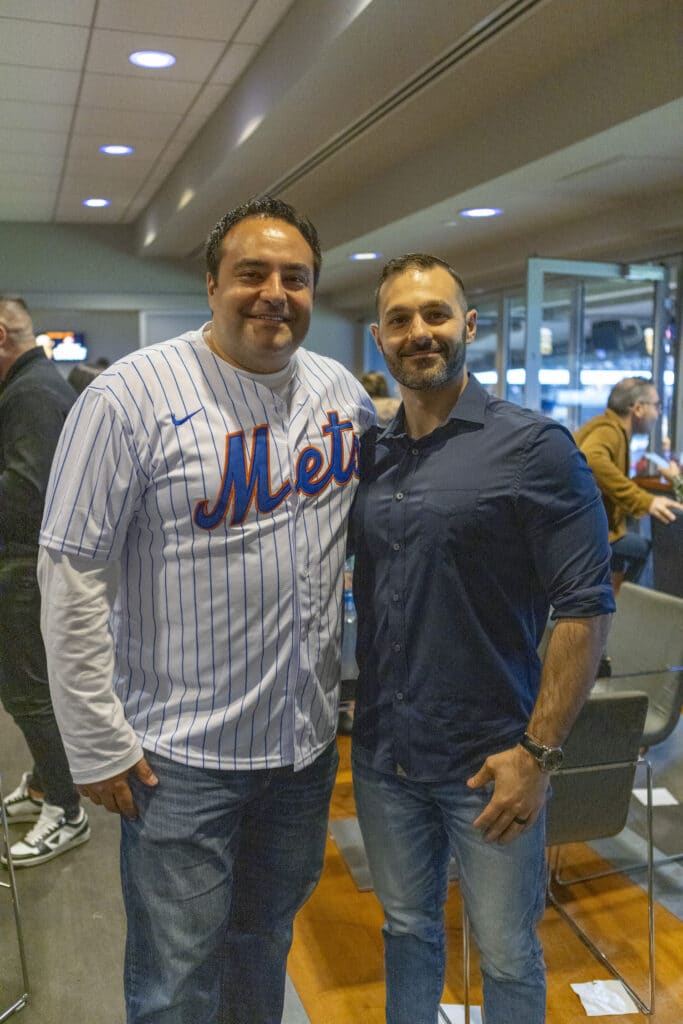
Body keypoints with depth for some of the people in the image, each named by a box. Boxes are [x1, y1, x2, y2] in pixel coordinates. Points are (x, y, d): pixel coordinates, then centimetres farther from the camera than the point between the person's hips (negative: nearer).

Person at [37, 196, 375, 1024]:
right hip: (179, 751, -4)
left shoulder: (343, 391, 2)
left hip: (307, 737, 5)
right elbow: (72, 577, -14)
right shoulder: (132, 395, -15)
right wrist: (98, 746, -12)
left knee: (267, 940, 25)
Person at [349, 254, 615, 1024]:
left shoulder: (533, 448, -10)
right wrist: (355, 713, 5)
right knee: (406, 929, 23)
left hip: (489, 762, -4)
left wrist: (539, 751, -15)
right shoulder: (369, 454, 4)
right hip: (382, 753, 5)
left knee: (505, 954, 15)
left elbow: (586, 607, -12)